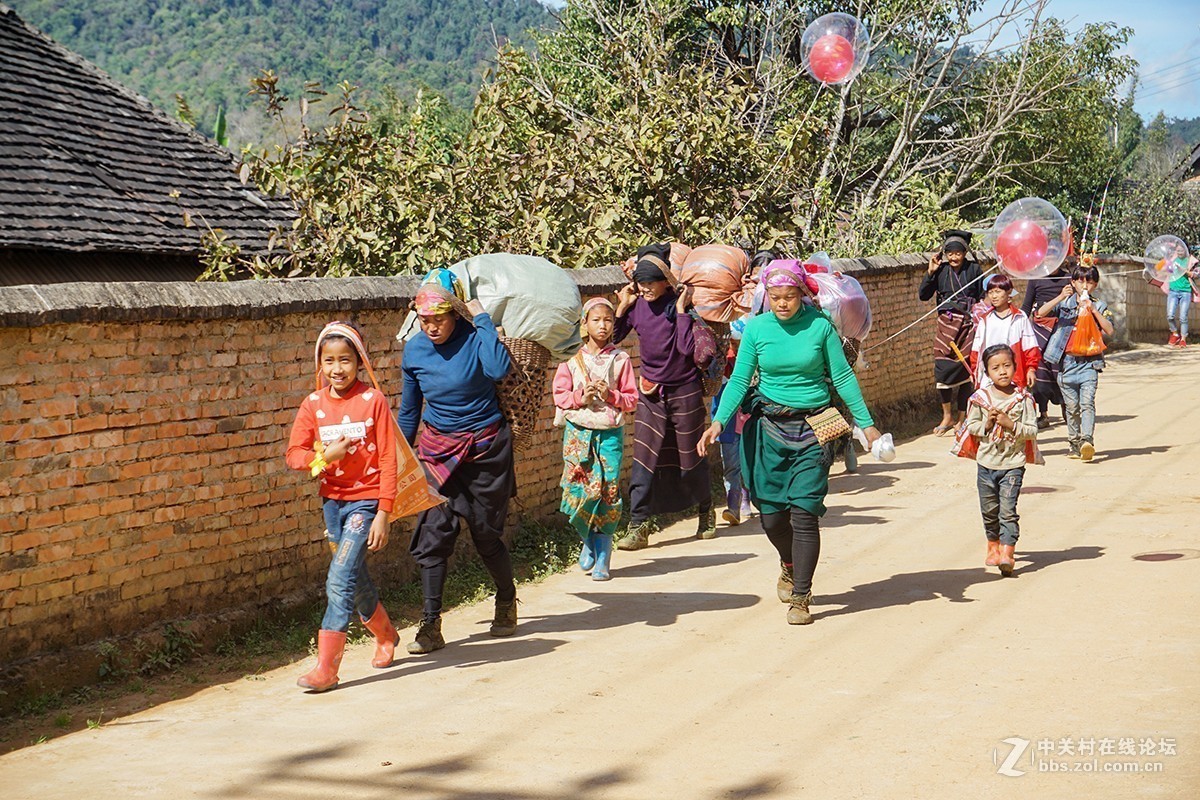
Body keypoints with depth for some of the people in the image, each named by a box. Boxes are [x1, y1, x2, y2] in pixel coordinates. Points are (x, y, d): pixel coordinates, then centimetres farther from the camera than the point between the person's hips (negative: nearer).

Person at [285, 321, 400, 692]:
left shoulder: (373, 401, -10)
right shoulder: (314, 404, 2)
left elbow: (388, 460, -10)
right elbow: (295, 454, 2)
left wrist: (383, 513, -13)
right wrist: (325, 456, -18)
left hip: (365, 500, -5)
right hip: (332, 500, 5)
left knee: (340, 581, -14)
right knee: (356, 580, 18)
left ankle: (326, 666, -12)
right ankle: (385, 635, 43)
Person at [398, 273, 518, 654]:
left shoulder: (474, 337, -13)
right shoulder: (415, 351, -2)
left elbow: (499, 369, -36)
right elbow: (409, 410, 12)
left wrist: (482, 318, -28)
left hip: (485, 449, -3)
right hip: (438, 448, 3)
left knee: (486, 533, 5)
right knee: (433, 533, -7)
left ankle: (507, 600, 33)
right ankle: (431, 625, -3)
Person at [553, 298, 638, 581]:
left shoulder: (620, 359, 4)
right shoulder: (572, 358, 4)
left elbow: (632, 399, 6)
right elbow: (559, 395, 6)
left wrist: (611, 395, -12)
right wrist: (581, 397, -12)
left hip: (610, 432, 0)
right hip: (578, 431, 0)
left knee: (608, 492, -5)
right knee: (579, 491, -10)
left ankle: (602, 559, 6)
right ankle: (588, 541, 20)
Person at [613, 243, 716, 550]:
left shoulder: (681, 304, -13)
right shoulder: (637, 305, -2)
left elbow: (688, 348, -23)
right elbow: (612, 339, 2)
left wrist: (681, 310, -22)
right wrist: (622, 307, -6)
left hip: (684, 391, -3)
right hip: (650, 392, 3)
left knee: (691, 458, 10)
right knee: (644, 458, -6)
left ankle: (706, 510, 35)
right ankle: (638, 526, -6)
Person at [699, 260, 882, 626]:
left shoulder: (820, 325, -4)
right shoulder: (756, 328, -1)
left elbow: (843, 376, 2)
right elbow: (740, 379, 0)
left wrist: (866, 423, 2)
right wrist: (719, 422, -13)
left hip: (813, 429, -2)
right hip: (770, 427, 2)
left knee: (804, 512, -10)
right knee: (771, 516, 5)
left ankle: (800, 597, 0)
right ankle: (789, 566, 38)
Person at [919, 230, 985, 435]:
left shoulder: (974, 269, 2)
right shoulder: (941, 270, 4)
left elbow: (983, 296, 6)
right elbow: (923, 295, 1)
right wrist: (930, 272, -9)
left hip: (968, 324, -1)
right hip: (947, 324, 1)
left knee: (965, 373, 1)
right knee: (942, 370, -6)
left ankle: (961, 419, 12)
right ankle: (947, 416, 11)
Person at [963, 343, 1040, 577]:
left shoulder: (1023, 399, -6)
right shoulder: (980, 397, -1)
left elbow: (1032, 431, -6)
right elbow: (971, 426, 5)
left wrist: (1010, 424, -19)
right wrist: (987, 424, -14)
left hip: (1013, 463, -3)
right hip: (987, 462, 3)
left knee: (1008, 510, -10)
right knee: (989, 510, 13)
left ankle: (1007, 553, -13)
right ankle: (993, 545, 33)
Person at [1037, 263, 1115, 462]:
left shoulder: (1099, 306, 8)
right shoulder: (1065, 302, 8)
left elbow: (1109, 330, -5)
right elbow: (1040, 313, -7)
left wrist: (1094, 311, -14)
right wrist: (1060, 298, -17)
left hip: (1089, 362, -1)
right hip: (1066, 361, 1)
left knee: (1087, 402, -17)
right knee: (1071, 406, 7)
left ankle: (1087, 440, -27)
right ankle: (1073, 442, 18)